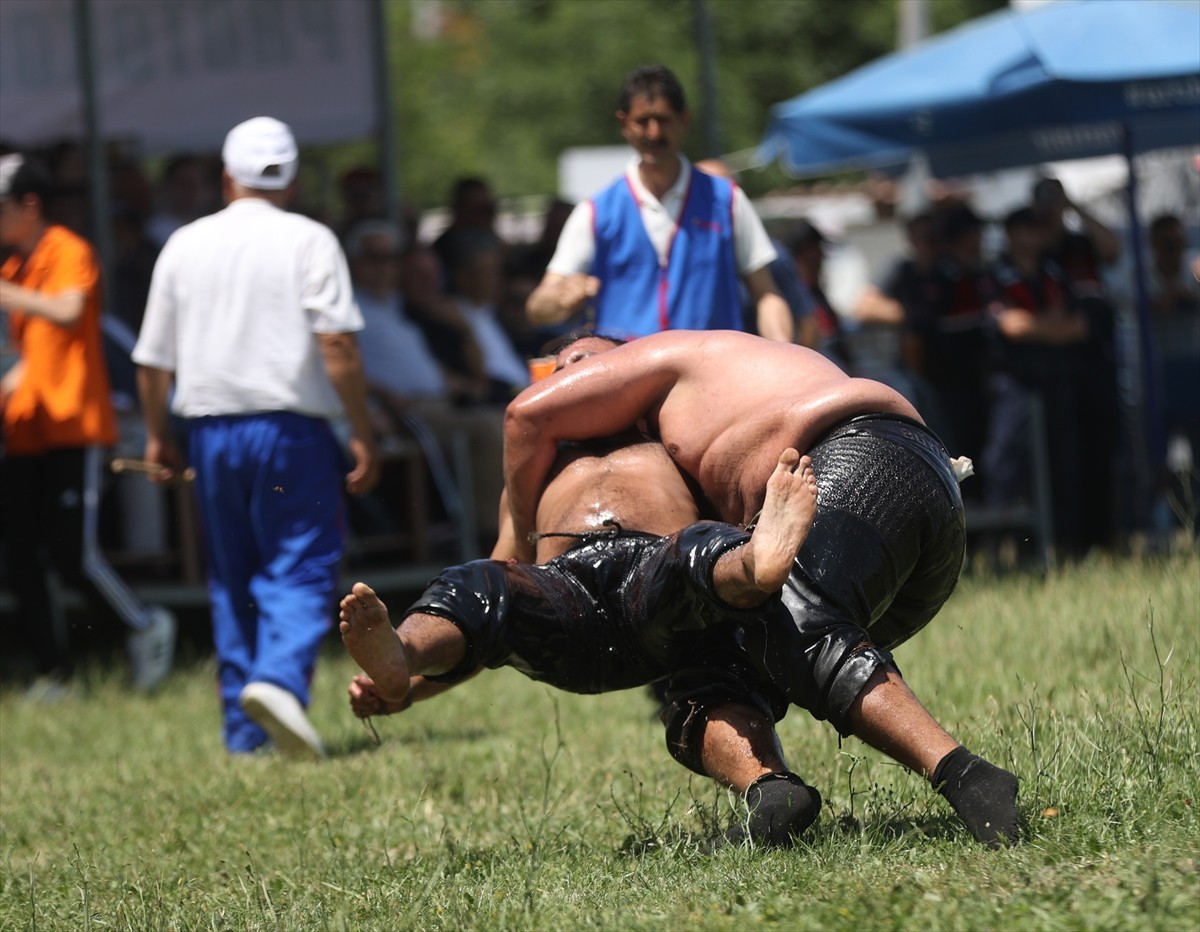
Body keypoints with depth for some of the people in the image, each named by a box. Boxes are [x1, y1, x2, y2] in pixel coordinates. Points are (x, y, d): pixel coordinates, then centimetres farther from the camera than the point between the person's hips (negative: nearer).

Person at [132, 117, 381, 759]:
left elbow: (153, 360, 11)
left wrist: (157, 437, 23)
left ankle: (244, 729, 11)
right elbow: (337, 345, -11)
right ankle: (280, 678, -31)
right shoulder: (308, 241, -3)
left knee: (231, 578, 12)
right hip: (289, 426, -4)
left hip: (209, 427, 4)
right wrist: (363, 435, -7)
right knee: (301, 567, -4)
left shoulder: (185, 245, 9)